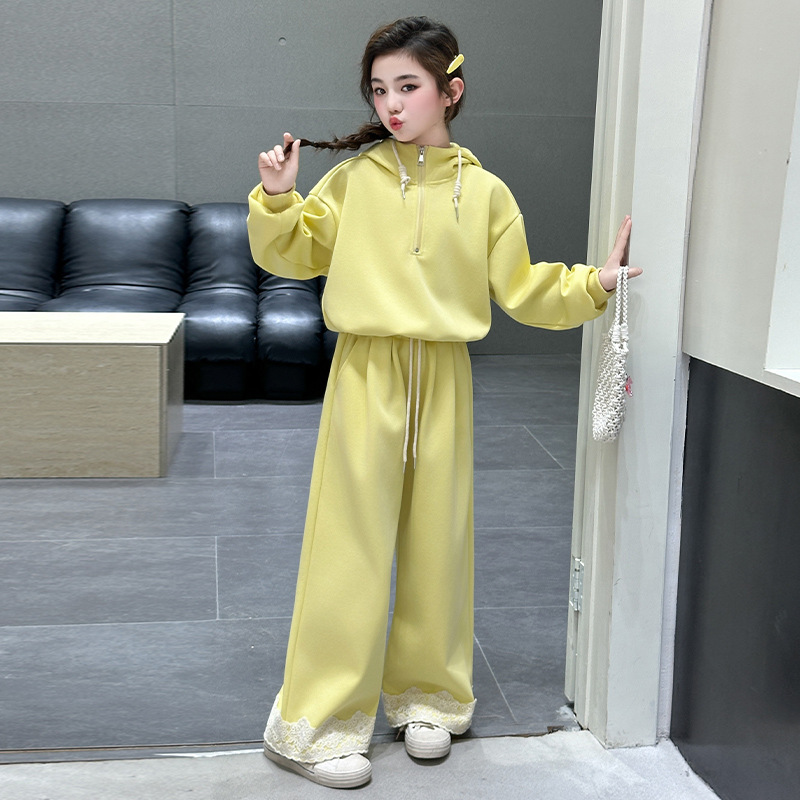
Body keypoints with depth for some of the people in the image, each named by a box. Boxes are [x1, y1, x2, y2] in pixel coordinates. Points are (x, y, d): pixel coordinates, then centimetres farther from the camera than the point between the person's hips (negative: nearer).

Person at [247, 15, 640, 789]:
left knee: (437, 541, 10)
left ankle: (425, 695, 31)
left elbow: (521, 289, 7)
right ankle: (317, 722, 14)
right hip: (366, 375, -2)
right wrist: (276, 200, -9)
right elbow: (292, 254, 7)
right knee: (351, 545, 0)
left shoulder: (483, 192, 3)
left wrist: (591, 284, -3)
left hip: (443, 382, 2)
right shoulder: (353, 178, 0)